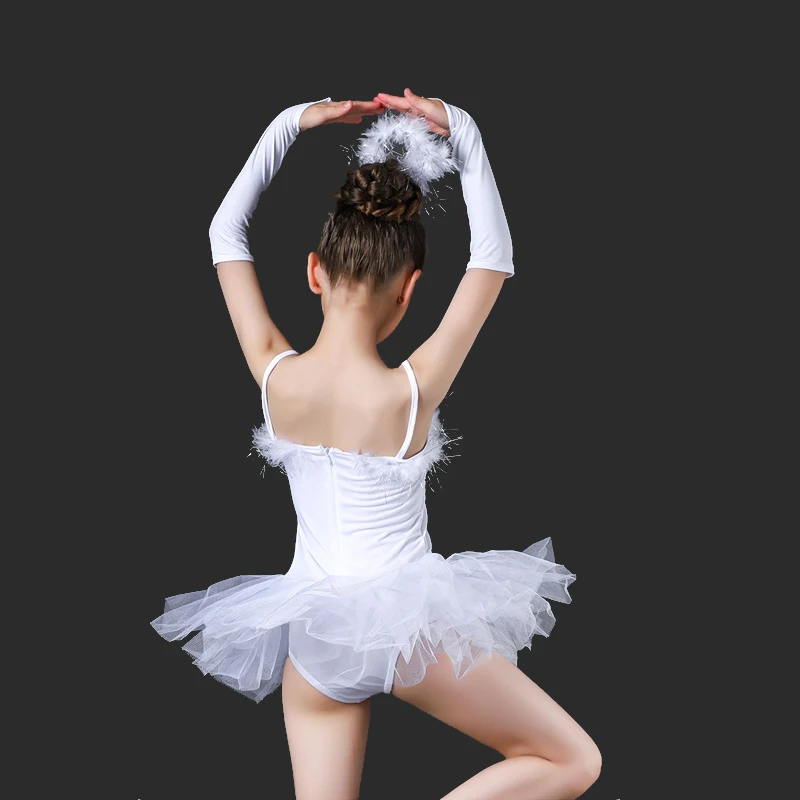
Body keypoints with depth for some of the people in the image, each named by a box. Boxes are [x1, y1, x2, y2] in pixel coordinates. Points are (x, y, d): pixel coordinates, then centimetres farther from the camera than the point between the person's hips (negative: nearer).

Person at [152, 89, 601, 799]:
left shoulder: (273, 375, -9)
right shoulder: (410, 393, -19)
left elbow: (226, 234, 4)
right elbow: (494, 260, -10)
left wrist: (289, 125, 3)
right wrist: (461, 134, -7)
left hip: (308, 630, 5)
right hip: (405, 623, -4)